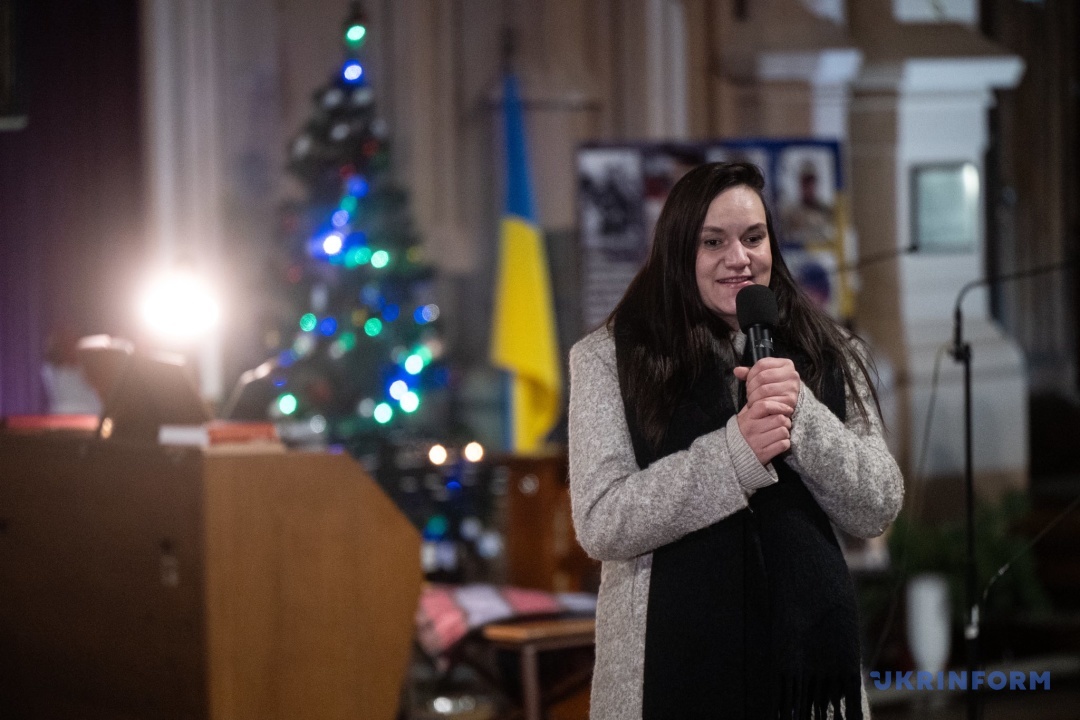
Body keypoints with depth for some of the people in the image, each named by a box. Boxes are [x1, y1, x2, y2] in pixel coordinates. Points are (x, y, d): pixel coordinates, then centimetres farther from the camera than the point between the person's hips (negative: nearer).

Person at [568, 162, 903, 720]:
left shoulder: (828, 356, 8)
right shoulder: (609, 358, -2)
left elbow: (877, 510, 0)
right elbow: (601, 526, -12)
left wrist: (801, 414, -15)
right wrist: (735, 451, -20)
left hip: (807, 648, 3)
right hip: (671, 666, -3)